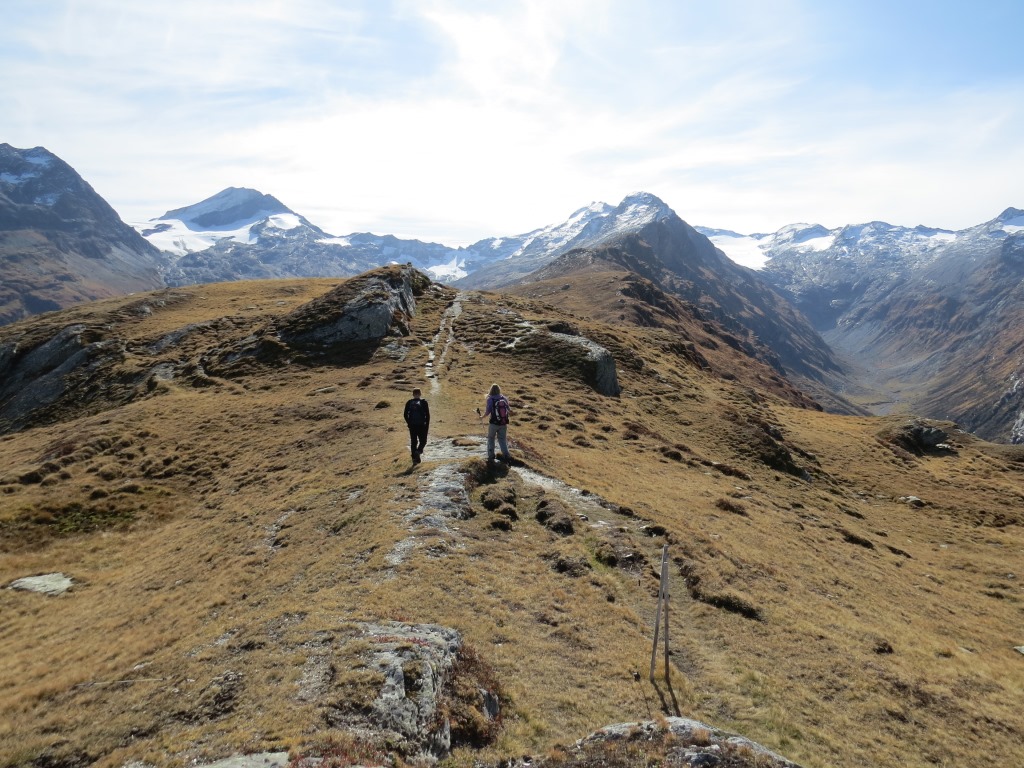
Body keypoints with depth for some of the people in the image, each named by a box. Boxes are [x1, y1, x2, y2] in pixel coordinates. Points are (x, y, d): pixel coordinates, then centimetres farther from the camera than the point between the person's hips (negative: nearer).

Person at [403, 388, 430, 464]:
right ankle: (419, 451, -19)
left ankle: (414, 458, 10)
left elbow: (405, 415, 3)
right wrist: (427, 426, 2)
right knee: (423, 441, 9)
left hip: (412, 426, 2)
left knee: (413, 442, 11)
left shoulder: (409, 403, 4)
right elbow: (427, 415, -5)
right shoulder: (423, 402, -3)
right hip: (422, 426, -2)